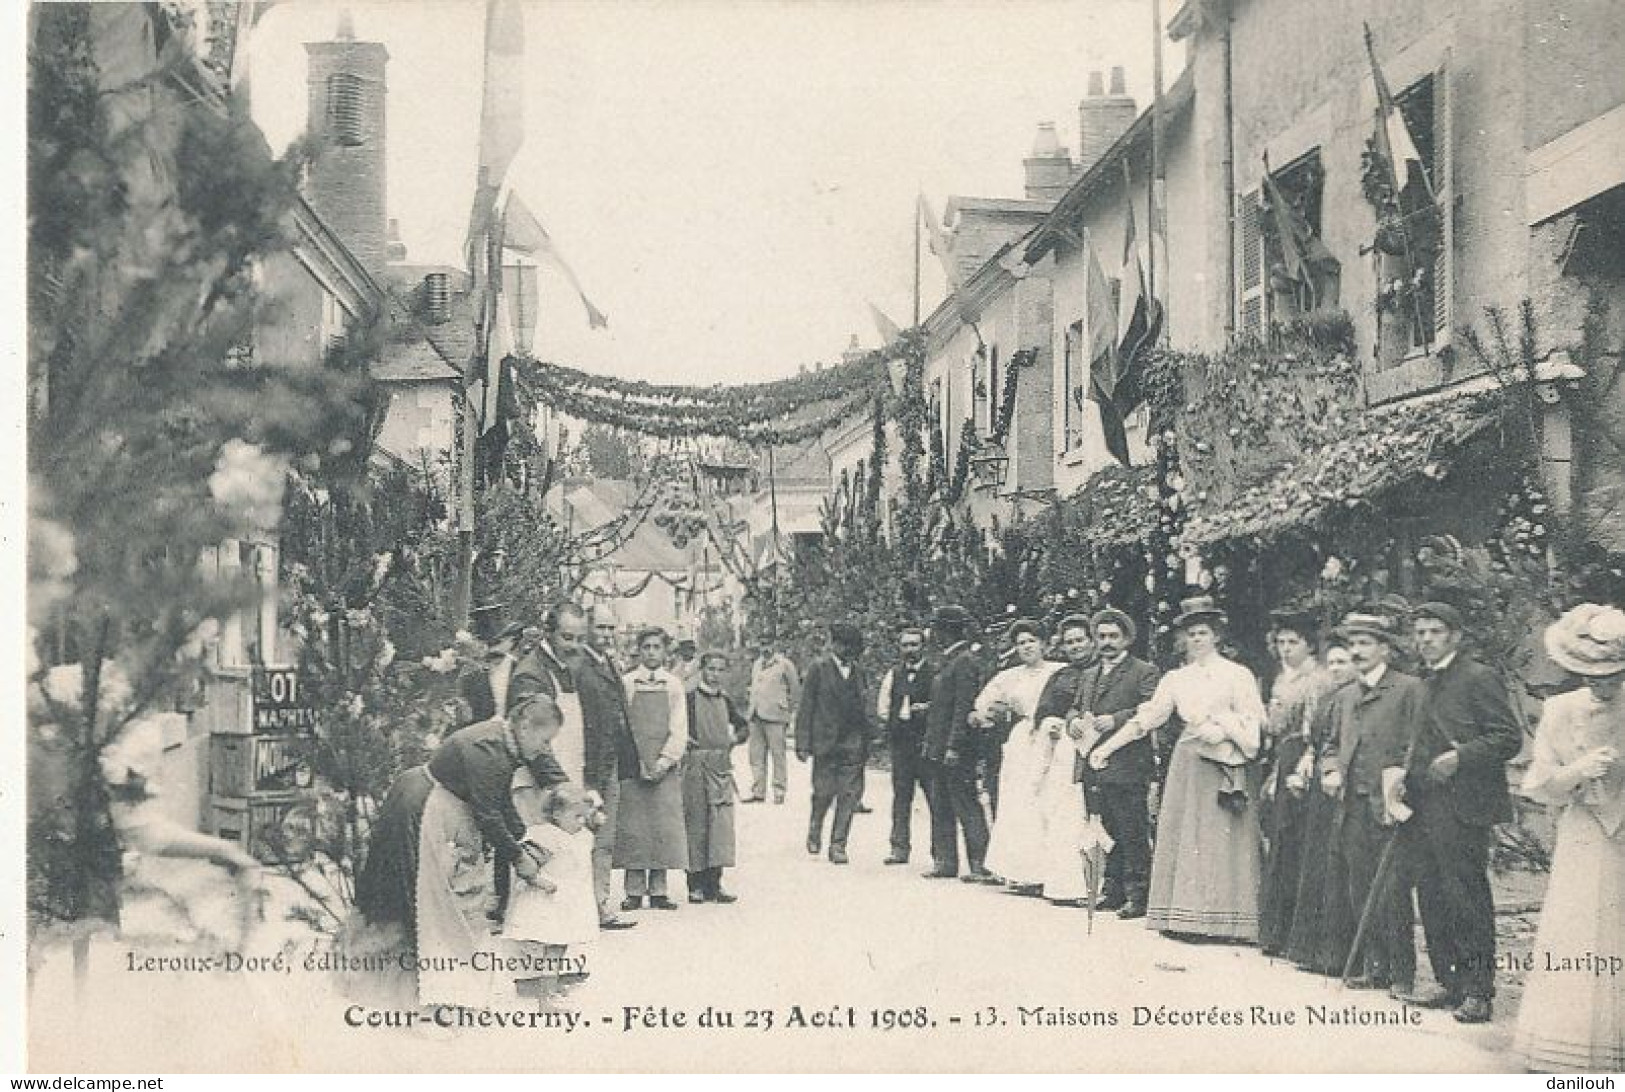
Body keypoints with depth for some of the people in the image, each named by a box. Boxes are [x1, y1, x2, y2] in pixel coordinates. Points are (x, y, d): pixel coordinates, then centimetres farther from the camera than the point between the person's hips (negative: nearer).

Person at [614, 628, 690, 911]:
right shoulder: (626, 683, 3)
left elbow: (679, 729, 4)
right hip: (632, 767, -1)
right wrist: (639, 764, -8)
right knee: (632, 827, -3)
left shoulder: (674, 685, 8)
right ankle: (634, 891, 3)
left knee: (664, 828, -1)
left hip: (665, 769, 1)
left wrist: (664, 761, -9)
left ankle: (658, 890, 6)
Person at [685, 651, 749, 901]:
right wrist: (684, 740, -14)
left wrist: (735, 738, 8)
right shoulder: (689, 698, -4)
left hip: (721, 767, 5)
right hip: (696, 766, -5)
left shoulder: (725, 701, 12)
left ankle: (713, 884, 4)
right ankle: (696, 885, 5)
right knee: (696, 824, -1)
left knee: (721, 824, 0)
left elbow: (744, 726, 25)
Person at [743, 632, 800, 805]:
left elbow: (796, 689, 1)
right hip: (756, 717, 6)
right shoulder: (756, 664, 17)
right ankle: (758, 792, 10)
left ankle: (779, 792, 1)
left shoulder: (784, 664, -3)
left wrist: (789, 711, 3)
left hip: (774, 717, -6)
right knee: (756, 756, 6)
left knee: (777, 755, -3)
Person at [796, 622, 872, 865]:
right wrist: (803, 744, -8)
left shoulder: (858, 671, 14)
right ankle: (815, 829, 25)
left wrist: (865, 742, 9)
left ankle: (838, 845, 4)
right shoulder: (818, 670, 1)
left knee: (848, 796, -2)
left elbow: (862, 706, 16)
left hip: (853, 744, 4)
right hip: (826, 742, -4)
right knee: (824, 793, -3)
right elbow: (805, 708, -2)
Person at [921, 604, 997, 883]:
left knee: (966, 806, -7)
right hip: (938, 750, 10)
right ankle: (945, 861, 17)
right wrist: (929, 743, 18)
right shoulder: (948, 661, 16)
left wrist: (954, 747, -22)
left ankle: (978, 865, -5)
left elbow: (964, 707, -19)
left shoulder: (965, 661, -13)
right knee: (940, 807, 11)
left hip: (956, 750, -10)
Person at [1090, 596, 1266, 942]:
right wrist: (1106, 747, 4)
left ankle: (1222, 919, -6)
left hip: (1224, 766, -4)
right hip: (1188, 763, 4)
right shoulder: (1176, 679, 13)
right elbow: (1145, 718, 10)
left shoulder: (1237, 675, 2)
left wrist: (1224, 731, -18)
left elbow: (1252, 721, -1)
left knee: (1221, 839, -6)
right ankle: (1184, 917, 1)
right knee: (1182, 836, 0)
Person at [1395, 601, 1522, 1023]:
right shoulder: (1425, 684, 19)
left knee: (1467, 900, -5)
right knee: (1432, 899, 9)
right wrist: (1406, 775, 11)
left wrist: (1460, 757, -20)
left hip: (1462, 808, -8)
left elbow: (1510, 738, -11)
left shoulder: (1479, 678, -6)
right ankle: (1449, 982, 17)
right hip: (1424, 806, 8)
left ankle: (1479, 991, 1)